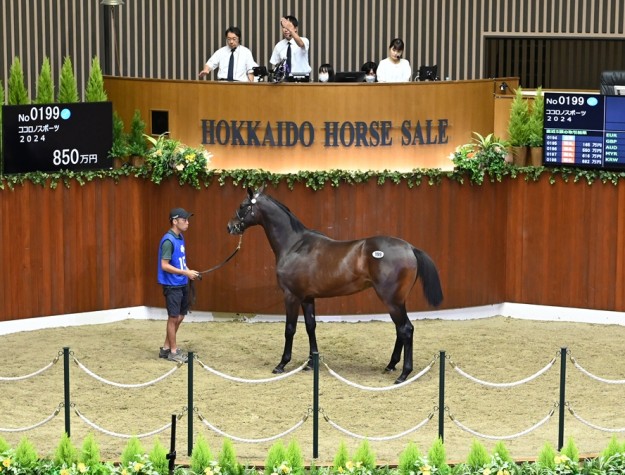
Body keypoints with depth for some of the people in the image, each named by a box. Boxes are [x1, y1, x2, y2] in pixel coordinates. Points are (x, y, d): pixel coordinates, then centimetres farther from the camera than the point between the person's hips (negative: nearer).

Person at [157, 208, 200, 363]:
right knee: (173, 317, 0)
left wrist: (189, 272, 3)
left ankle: (166, 348, 25)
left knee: (180, 316, 14)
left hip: (182, 284, 9)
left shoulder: (180, 238, 9)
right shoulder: (168, 240, -18)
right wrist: (185, 273, -21)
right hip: (172, 286, -9)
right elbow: (164, 265, -21)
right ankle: (173, 352, 11)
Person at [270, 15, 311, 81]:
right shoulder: (279, 46, 7)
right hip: (285, 78, 3)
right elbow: (275, 65, 10)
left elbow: (300, 44, -29)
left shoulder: (304, 41, -4)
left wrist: (289, 29, -43)